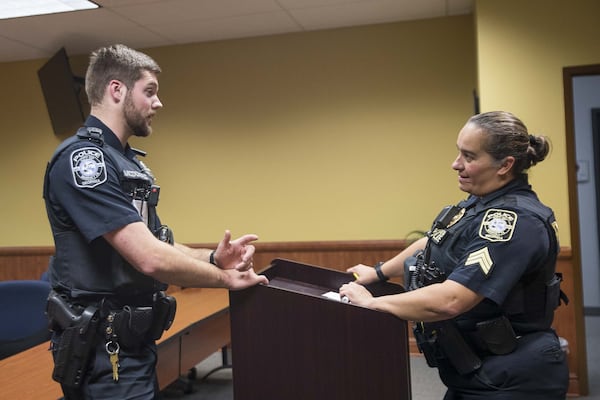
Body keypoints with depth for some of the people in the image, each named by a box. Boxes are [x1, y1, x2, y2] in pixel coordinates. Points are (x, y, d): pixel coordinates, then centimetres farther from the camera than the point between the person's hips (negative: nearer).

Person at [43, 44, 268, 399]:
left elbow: (156, 244, 12)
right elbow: (151, 259, -28)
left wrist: (212, 258, -6)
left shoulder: (131, 162, 11)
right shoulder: (82, 158, -21)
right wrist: (225, 278, -14)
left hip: (136, 341, 9)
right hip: (103, 351, -9)